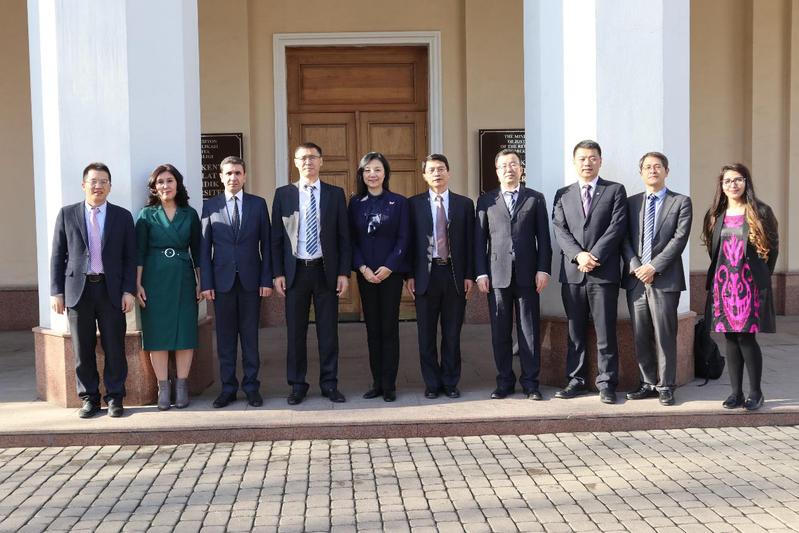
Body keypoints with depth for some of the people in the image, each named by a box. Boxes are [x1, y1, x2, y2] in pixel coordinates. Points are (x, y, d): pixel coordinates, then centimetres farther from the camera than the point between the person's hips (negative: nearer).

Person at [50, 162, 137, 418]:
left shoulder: (122, 216, 6)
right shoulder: (67, 214, 7)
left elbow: (130, 258, 4)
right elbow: (58, 256, 6)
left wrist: (129, 291, -4)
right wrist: (56, 291, -1)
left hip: (111, 290, 0)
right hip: (78, 289, 1)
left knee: (114, 347, 2)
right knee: (83, 349, 5)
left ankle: (114, 397, 12)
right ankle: (89, 398, 16)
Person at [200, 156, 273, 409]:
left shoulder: (258, 204, 5)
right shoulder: (210, 205, 5)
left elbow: (266, 243, 4)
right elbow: (204, 247, 3)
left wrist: (266, 279, -2)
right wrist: (206, 283, -3)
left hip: (250, 280, 0)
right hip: (222, 280, 0)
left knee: (250, 335, 5)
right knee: (225, 337, 5)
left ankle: (251, 387, 13)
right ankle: (228, 388, 13)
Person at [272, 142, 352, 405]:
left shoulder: (335, 194, 5)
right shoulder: (283, 194, 5)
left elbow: (344, 236, 4)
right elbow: (276, 237, 5)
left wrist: (344, 273, -3)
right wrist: (278, 273, -2)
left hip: (326, 270, 0)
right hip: (295, 271, 0)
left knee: (328, 331, 5)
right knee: (295, 332, 5)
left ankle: (329, 384, 15)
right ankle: (297, 385, 16)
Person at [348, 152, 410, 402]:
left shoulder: (398, 202, 0)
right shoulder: (356, 203, 7)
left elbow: (403, 239, -4)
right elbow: (352, 239, 4)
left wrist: (388, 267, -14)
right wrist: (363, 268, -9)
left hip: (391, 272, -2)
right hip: (365, 273, 2)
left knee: (389, 328, 0)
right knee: (372, 329, 6)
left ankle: (389, 384, 5)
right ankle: (376, 382, 13)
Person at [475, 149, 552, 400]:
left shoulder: (536, 198, 9)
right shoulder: (486, 201, 9)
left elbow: (543, 237, 6)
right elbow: (480, 239, 7)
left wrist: (543, 269, -3)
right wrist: (481, 273, -1)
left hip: (527, 274, 0)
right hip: (497, 274, 1)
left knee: (529, 330, 2)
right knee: (500, 332, 4)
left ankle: (530, 382, 10)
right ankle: (504, 381, 13)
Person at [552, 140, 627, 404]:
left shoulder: (615, 191, 6)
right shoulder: (563, 195, 13)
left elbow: (617, 227, -5)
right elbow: (560, 230, 4)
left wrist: (593, 257, -13)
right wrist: (579, 256, -13)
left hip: (604, 272, -3)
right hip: (572, 273, 3)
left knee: (605, 331, 0)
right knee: (575, 331, 8)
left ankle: (606, 383, 7)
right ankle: (576, 380, 16)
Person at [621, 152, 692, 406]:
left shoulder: (681, 202, 4)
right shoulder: (631, 202, 13)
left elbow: (679, 239, -6)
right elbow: (624, 239, 7)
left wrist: (653, 266, -13)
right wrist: (635, 266, -8)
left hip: (664, 278, -3)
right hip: (636, 278, 3)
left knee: (664, 335, -1)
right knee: (641, 336, 7)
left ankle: (665, 386, 8)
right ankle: (648, 383, 17)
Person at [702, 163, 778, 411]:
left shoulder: (760, 212, 0)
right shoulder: (715, 215, 10)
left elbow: (773, 247, 3)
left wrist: (761, 277, 1)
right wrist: (721, 274, 11)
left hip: (750, 285, -4)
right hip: (723, 284, 4)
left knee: (746, 337, -7)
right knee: (730, 337, 5)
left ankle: (755, 392, 6)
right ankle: (736, 392, 11)